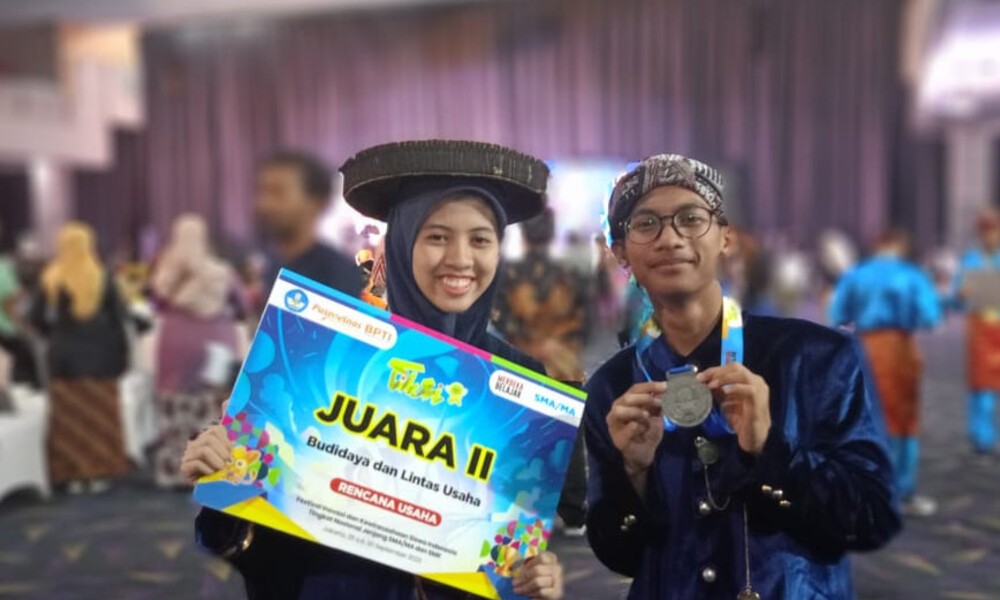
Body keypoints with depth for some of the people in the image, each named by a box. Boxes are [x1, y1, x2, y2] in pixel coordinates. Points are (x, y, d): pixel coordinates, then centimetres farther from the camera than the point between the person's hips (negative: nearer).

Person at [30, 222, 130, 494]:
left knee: (69, 417, 7)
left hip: (64, 355, 0)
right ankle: (99, 473, 11)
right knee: (99, 416, 8)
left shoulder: (51, 280, -5)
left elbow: (37, 317, -5)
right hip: (98, 354, 0)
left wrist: (56, 333, 13)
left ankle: (73, 476, 9)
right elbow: (118, 317, -6)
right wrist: (120, 353, 0)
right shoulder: (103, 278, -5)